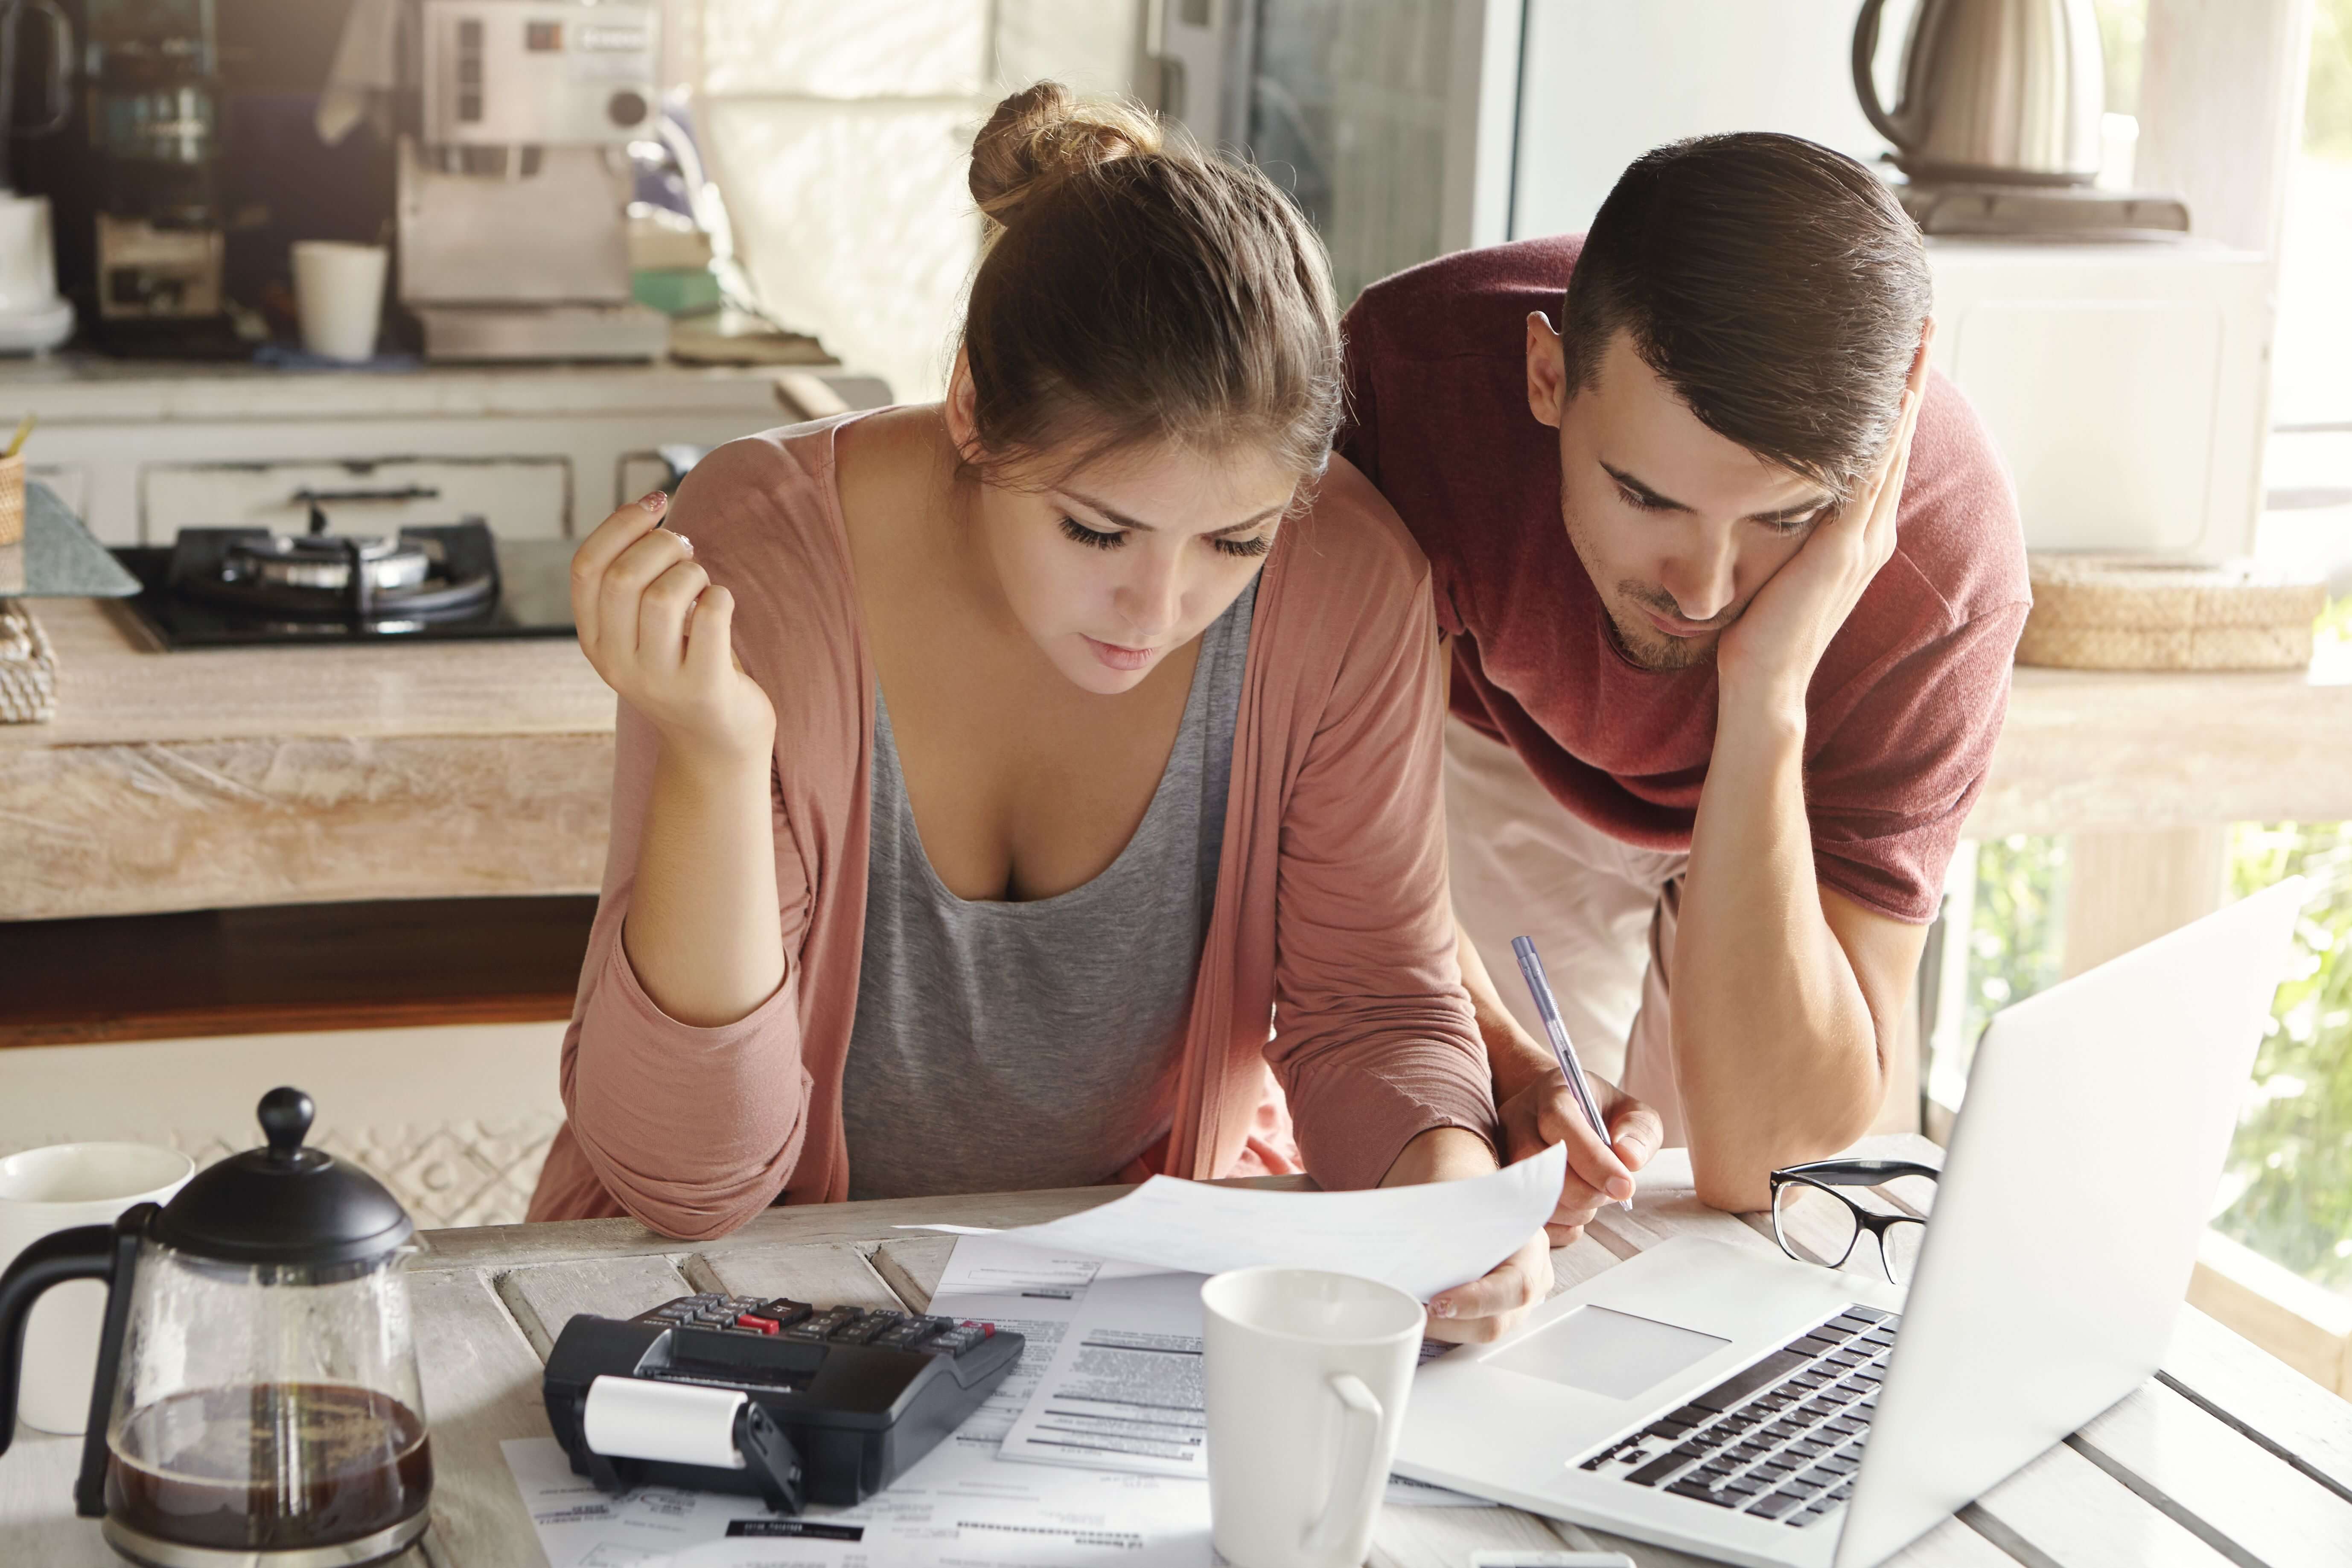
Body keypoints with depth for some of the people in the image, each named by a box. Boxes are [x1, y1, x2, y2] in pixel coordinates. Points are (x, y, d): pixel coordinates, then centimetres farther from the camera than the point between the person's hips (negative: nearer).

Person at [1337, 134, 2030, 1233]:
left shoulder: (1941, 573, -41)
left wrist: (1766, 692, -51)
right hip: (1499, 754, 0)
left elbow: (1756, 1161, -40)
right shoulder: (1419, 372, -39)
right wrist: (1500, 1063, -38)